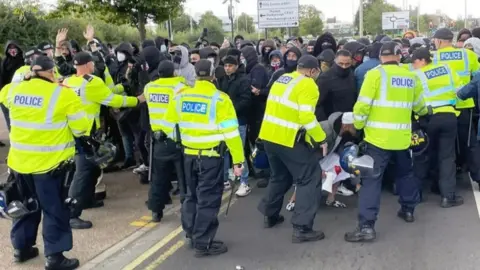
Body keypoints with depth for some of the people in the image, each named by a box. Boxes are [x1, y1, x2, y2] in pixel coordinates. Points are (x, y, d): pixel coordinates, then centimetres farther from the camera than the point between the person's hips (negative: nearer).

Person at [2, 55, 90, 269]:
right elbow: (81, 128, -13)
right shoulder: (63, 94, -15)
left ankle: (21, 247, 33)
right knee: (54, 209, 5)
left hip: (20, 160, 6)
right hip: (49, 162, -6)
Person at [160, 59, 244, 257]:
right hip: (211, 156, -5)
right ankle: (203, 244, 9)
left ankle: (192, 234, 33)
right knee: (208, 199, 3)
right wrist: (238, 160, -12)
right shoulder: (219, 99, -13)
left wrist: (178, 139, 29)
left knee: (192, 195, 21)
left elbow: (168, 125, 10)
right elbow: (231, 132, -16)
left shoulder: (181, 97, 1)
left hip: (189, 154, 5)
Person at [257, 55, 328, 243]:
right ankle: (302, 229, -1)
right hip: (289, 139, -8)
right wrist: (321, 139, -12)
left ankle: (270, 215, 37)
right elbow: (307, 118, -22)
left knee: (279, 176, 26)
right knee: (310, 178, 2)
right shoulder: (307, 85, -11)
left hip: (269, 135, 8)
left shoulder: (281, 79, 13)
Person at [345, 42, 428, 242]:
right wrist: (425, 112, 43)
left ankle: (366, 226, -8)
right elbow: (419, 106, 20)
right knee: (405, 173, 27)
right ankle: (408, 210, 42)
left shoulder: (376, 74, -8)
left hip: (379, 136, -5)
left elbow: (363, 105, -13)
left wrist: (358, 125, 4)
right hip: (402, 136, 5)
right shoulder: (411, 77, 7)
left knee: (372, 179, -4)